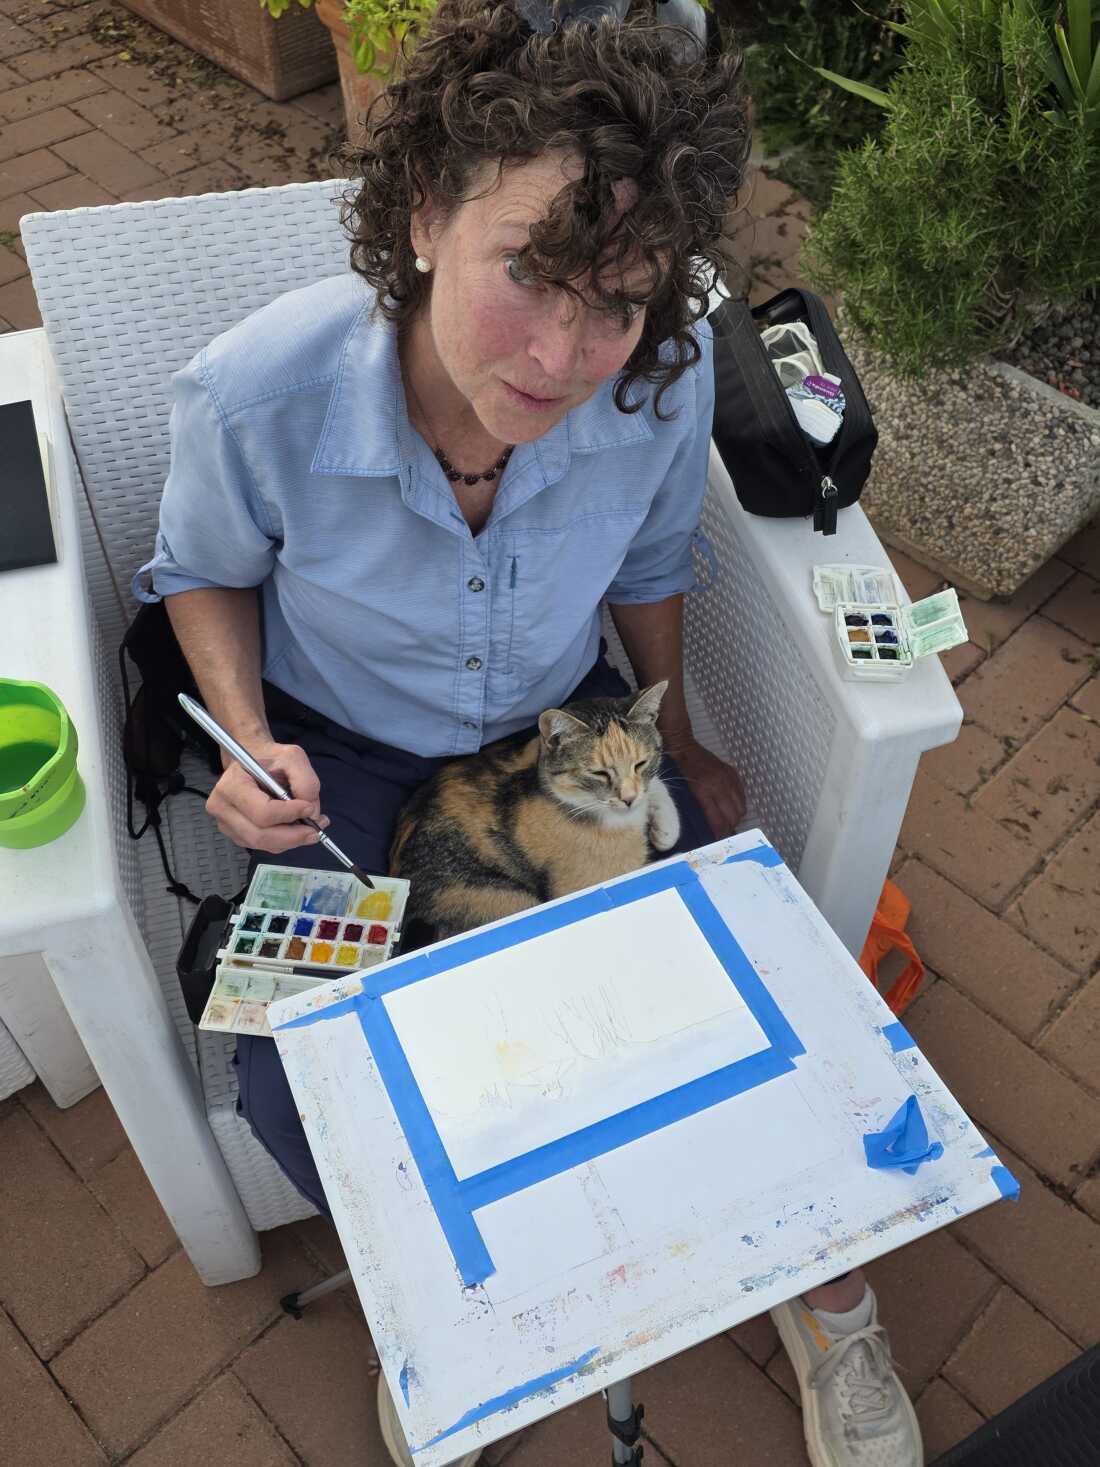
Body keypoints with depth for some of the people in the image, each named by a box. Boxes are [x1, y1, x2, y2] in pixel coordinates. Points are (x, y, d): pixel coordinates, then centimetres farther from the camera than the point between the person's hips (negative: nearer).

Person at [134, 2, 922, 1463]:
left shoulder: (666, 381, -24)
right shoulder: (254, 395, -30)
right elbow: (206, 574, -5)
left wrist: (679, 747, 11)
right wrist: (250, 740, -22)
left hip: (564, 716, 2)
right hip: (344, 741, -1)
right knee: (299, 1093, -17)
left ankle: (820, 1290, 22)